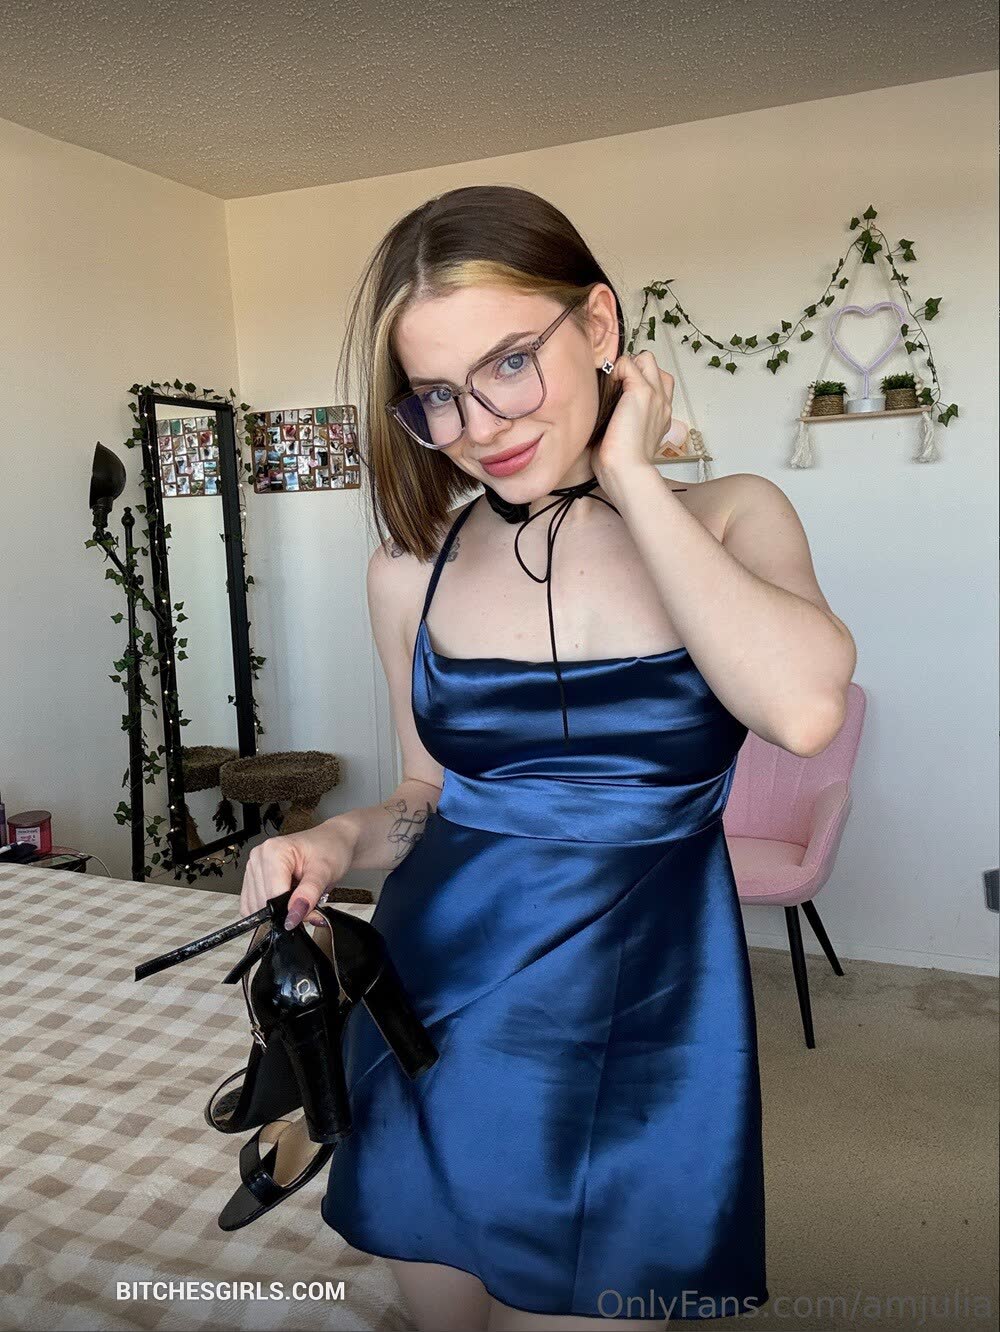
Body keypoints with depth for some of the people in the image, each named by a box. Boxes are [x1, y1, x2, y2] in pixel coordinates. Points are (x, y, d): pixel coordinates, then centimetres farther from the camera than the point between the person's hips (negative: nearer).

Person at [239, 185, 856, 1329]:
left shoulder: (730, 518, -5)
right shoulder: (411, 567, -1)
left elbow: (803, 708, -26)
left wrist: (630, 476, -18)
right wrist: (340, 840, -11)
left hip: (631, 1018, -2)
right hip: (430, 997, 3)